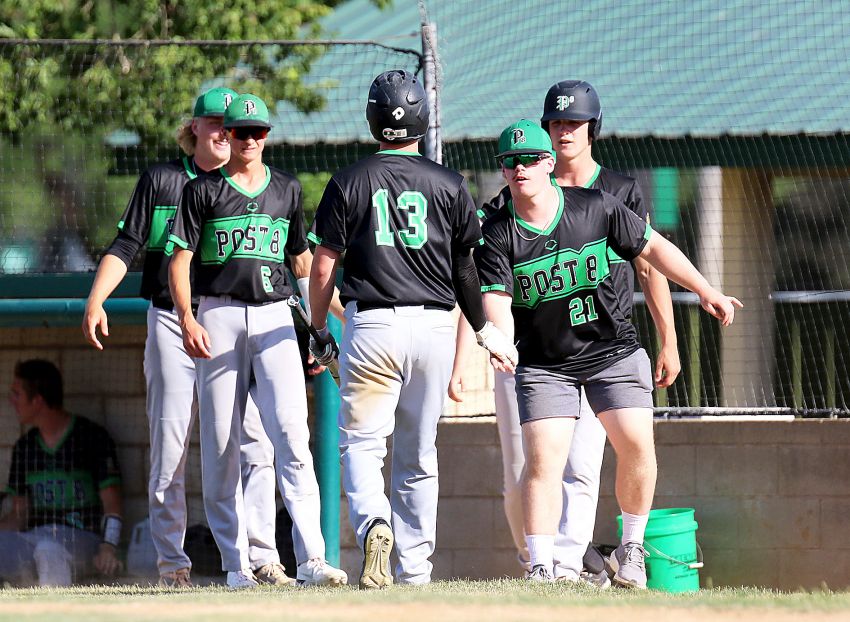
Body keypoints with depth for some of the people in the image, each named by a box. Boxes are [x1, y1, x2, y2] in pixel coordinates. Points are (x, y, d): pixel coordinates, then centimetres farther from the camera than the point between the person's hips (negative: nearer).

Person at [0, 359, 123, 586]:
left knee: (48, 550, -40)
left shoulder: (92, 437, 1)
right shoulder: (24, 447, 19)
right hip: (33, 539, 5)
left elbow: (111, 504, -4)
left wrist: (108, 548, -21)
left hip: (82, 540, -5)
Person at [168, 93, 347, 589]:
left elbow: (303, 260, 21)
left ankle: (311, 558, -21)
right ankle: (236, 562, 6)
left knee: (292, 433, -13)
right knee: (221, 444, 0)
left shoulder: (287, 189, 15)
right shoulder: (204, 191, 6)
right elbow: (181, 259, 0)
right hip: (219, 317, -1)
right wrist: (187, 318, -13)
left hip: (274, 317, 1)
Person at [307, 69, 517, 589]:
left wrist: (319, 333, 10)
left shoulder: (350, 183, 1)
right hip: (434, 326, 2)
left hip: (372, 326, -2)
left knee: (361, 442, 0)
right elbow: (467, 269, 7)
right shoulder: (449, 185, 4)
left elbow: (324, 266, 0)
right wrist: (486, 331, 17)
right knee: (419, 453, 11)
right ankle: (416, 568, 12)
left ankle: (374, 524, -29)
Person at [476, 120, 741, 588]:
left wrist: (706, 291, 2)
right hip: (544, 364, -1)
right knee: (542, 459, -14)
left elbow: (652, 248, 4)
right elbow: (497, 302, -18)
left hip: (613, 351, 1)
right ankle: (541, 569, -10)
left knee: (637, 445, -13)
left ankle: (631, 550, 6)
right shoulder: (497, 237, -9)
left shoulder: (596, 208, -6)